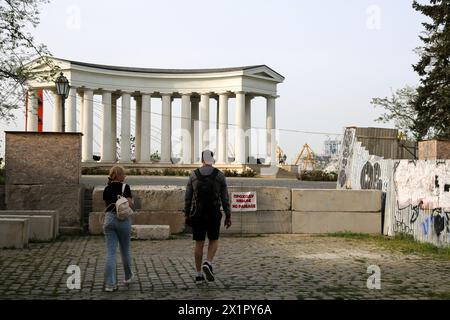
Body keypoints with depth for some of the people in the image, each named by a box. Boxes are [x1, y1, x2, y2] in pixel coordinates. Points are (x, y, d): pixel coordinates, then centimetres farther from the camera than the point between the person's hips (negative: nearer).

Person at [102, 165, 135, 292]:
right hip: (123, 220, -3)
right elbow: (130, 205, -11)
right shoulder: (125, 187, -7)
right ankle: (128, 277, 35)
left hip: (109, 219, 3)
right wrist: (131, 202, 9)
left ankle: (110, 284, -4)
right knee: (125, 250, 16)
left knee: (110, 252, 2)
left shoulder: (107, 189, 8)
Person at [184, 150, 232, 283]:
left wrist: (187, 215, 11)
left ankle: (199, 275, 9)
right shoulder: (219, 175, -3)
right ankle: (208, 263, -11)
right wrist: (228, 216, 2)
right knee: (214, 241, 15)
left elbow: (188, 197, 3)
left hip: (197, 214, 2)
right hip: (214, 214, -1)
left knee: (199, 244, 9)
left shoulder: (193, 175, 1)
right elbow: (225, 198, -3)